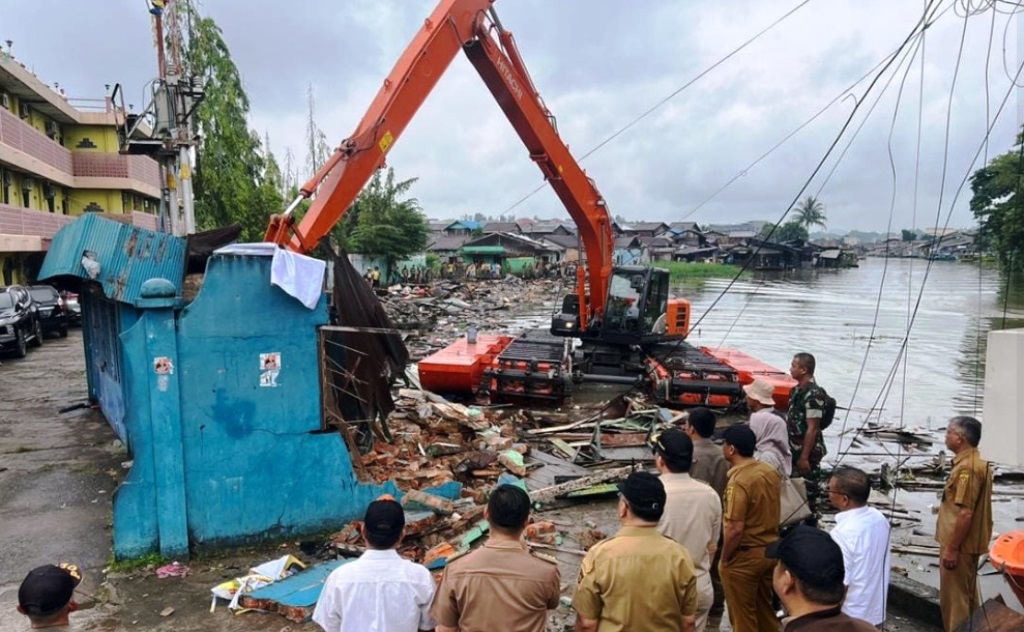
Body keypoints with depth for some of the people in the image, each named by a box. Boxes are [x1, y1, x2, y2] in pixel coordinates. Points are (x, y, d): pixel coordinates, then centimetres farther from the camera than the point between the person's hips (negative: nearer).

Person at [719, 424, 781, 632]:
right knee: (765, 608, 23)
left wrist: (724, 560, -13)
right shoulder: (771, 472, -1)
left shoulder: (738, 482, -25)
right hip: (770, 549, 8)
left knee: (742, 614, 10)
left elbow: (735, 529, -25)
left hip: (745, 556, -8)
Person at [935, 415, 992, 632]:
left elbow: (965, 513, -25)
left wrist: (951, 549, -21)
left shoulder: (966, 467, -22)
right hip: (969, 543, 10)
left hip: (959, 545, -10)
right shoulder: (977, 463, 10)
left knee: (954, 599, 0)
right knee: (966, 595, 19)